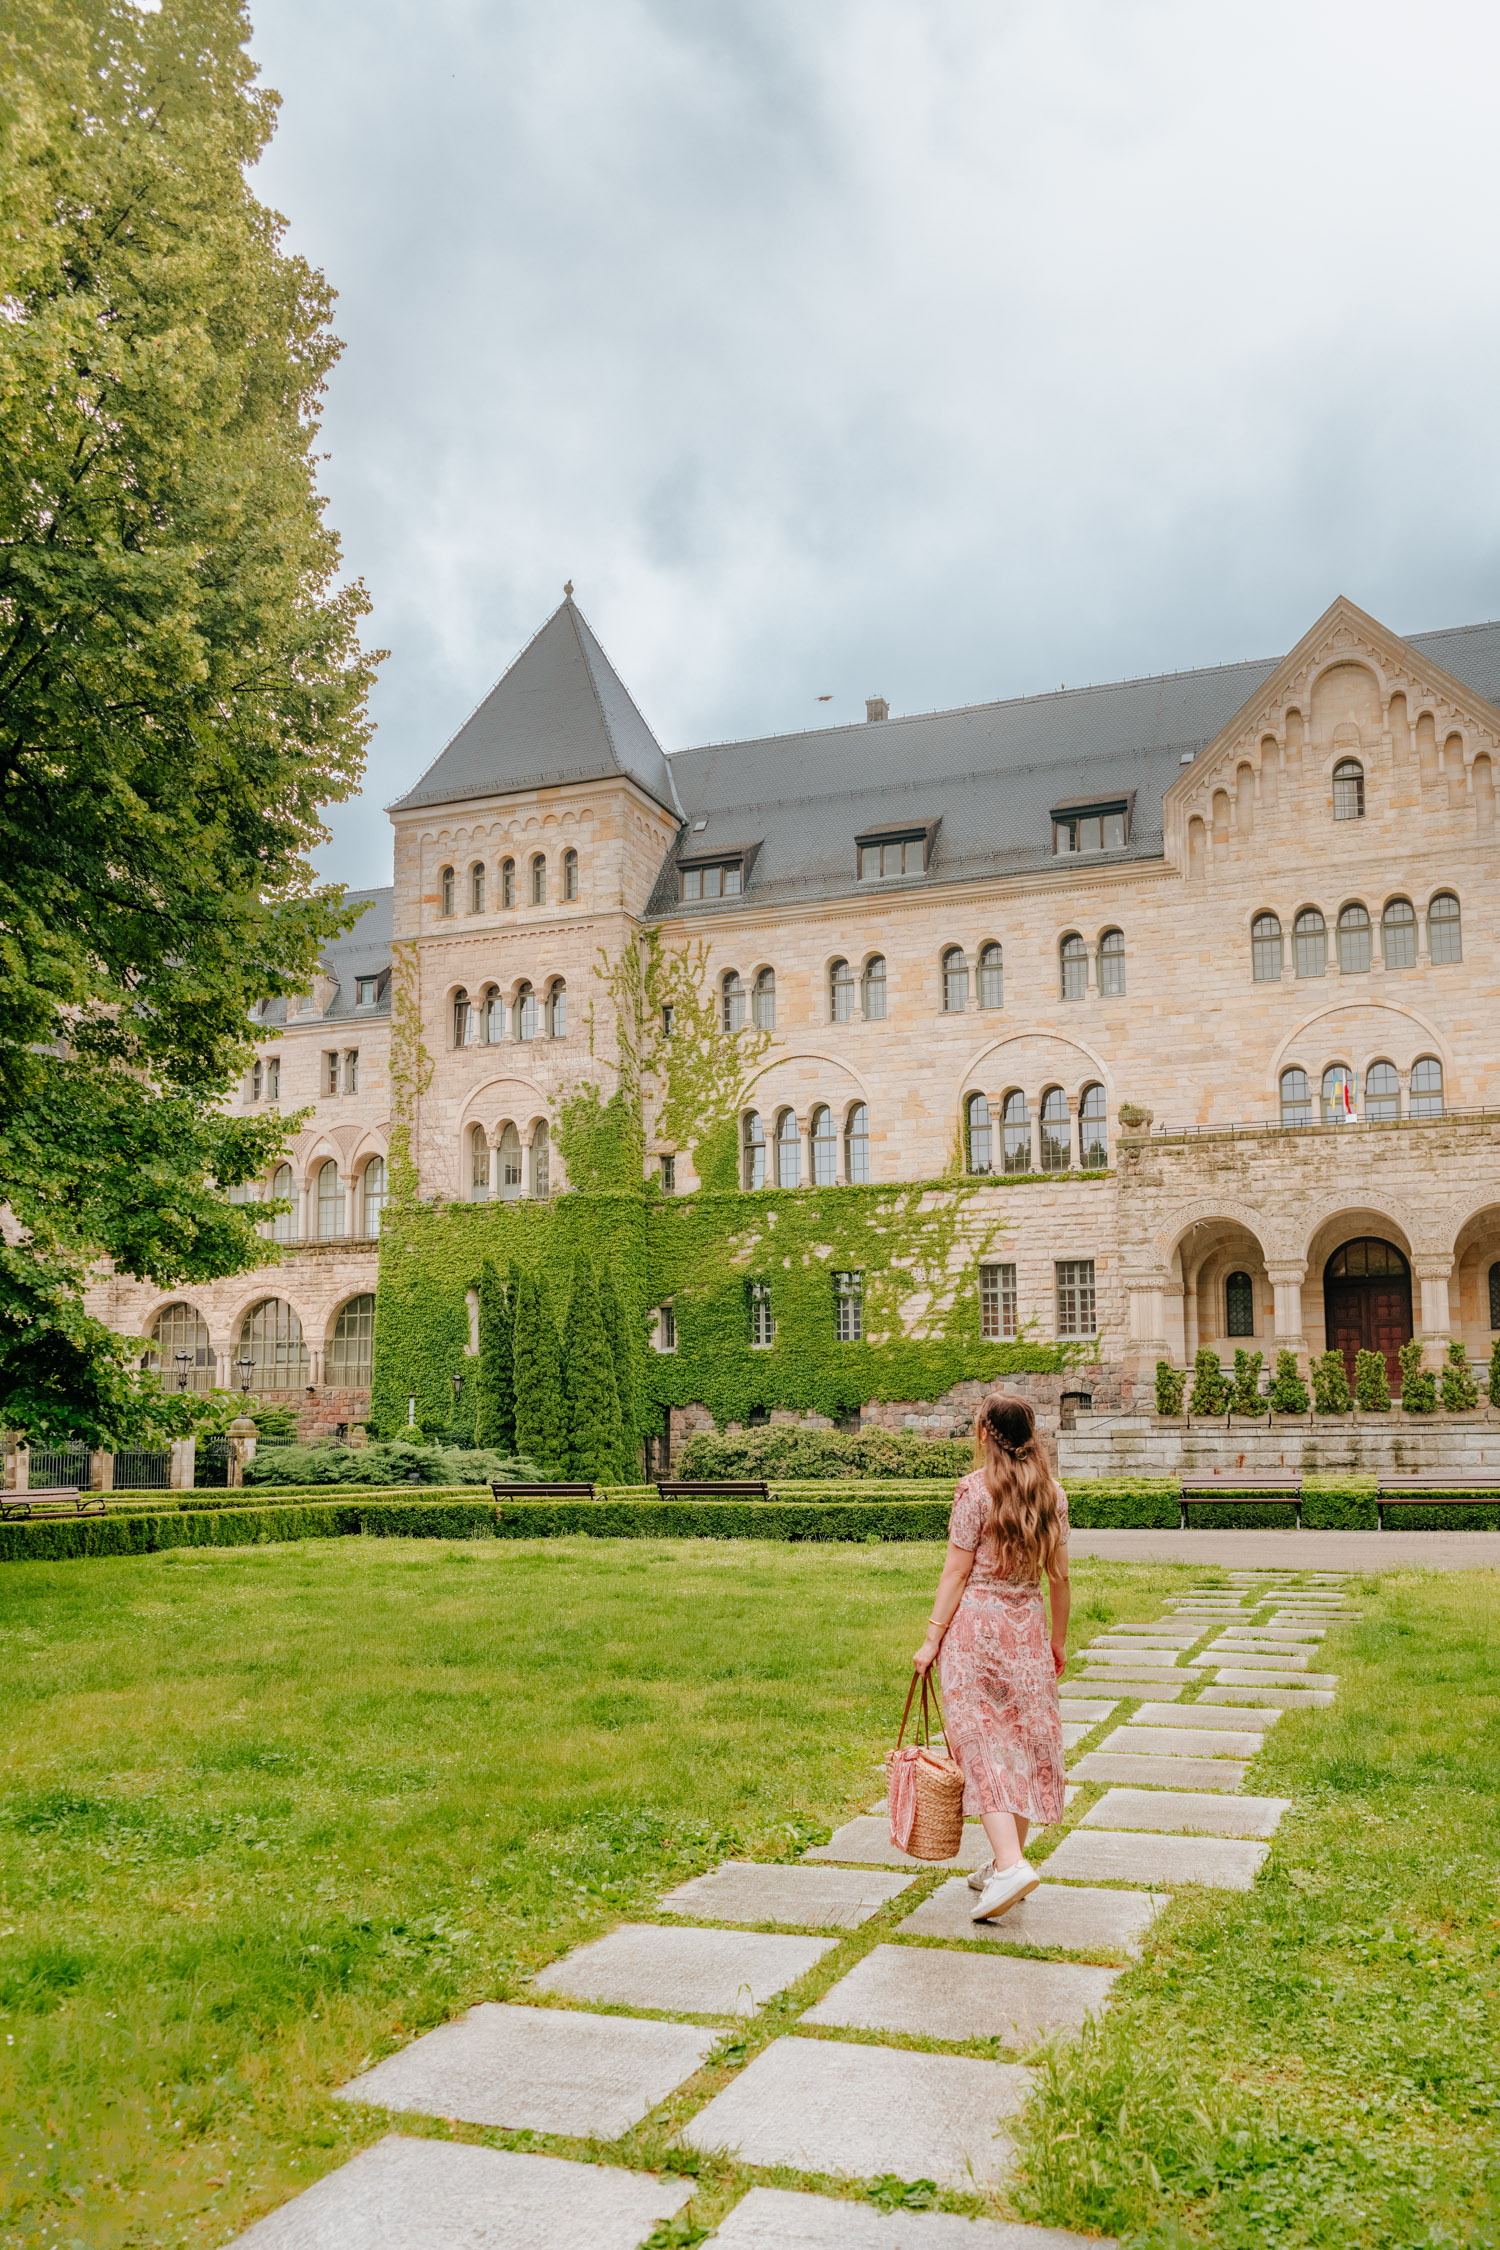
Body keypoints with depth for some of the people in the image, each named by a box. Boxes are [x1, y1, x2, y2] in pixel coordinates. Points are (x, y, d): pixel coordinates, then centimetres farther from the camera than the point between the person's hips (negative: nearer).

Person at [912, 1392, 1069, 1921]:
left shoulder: (975, 1489, -11)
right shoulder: (1052, 1493, 5)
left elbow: (956, 1571, -11)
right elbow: (1058, 1575, 9)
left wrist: (932, 1638, -6)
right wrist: (1059, 1639, 20)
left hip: (975, 1622, -5)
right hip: (1027, 1624, 5)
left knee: (983, 1744, -3)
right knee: (1024, 1739, 12)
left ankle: (1010, 1863, -15)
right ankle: (1005, 1863, 20)